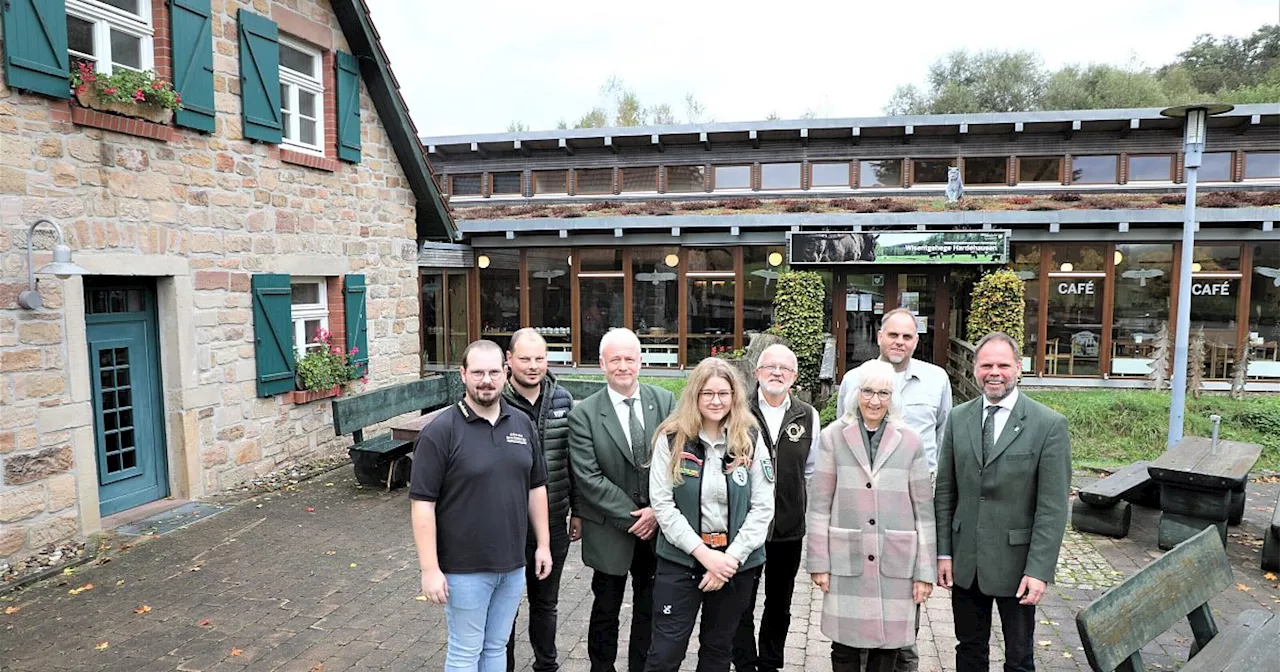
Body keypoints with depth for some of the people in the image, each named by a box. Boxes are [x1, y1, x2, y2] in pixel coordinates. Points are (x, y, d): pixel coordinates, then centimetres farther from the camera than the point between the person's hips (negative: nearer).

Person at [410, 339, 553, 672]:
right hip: (464, 568, -4)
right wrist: (430, 569, -15)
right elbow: (422, 503, -14)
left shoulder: (522, 423, 2)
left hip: (513, 564, 5)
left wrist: (543, 544, 9)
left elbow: (536, 487, 9)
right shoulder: (440, 431, -14)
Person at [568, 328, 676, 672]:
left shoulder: (666, 402, -2)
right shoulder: (584, 414, -9)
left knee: (649, 608, 17)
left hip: (658, 524, 2)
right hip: (610, 530, -2)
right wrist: (631, 516, -14)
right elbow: (588, 477, -13)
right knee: (606, 609, 14)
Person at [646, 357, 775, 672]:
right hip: (680, 560, -1)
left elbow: (763, 507, -4)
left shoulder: (751, 440, -2)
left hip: (735, 562, 2)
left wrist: (732, 557, -13)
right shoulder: (671, 438, -6)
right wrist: (703, 553, -15)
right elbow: (662, 503, -9)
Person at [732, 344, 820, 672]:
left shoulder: (808, 416, 1)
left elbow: (811, 470, 12)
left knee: (779, 605, 18)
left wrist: (795, 501, 11)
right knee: (742, 604, 9)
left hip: (790, 528, 3)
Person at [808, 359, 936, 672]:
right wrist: (819, 562, -1)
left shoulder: (910, 442, 1)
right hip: (846, 560, -1)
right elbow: (820, 505, 0)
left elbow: (923, 511, 4)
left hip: (896, 562, 1)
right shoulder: (833, 437, -1)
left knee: (888, 645, 10)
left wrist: (925, 570, 3)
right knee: (845, 646, 8)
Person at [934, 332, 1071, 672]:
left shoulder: (1049, 424, -9)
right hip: (964, 561, 3)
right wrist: (943, 552, 1)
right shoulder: (958, 418, 2)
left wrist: (1039, 570, -14)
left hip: (1016, 563, -3)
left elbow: (1053, 507, -10)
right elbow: (945, 491, 4)